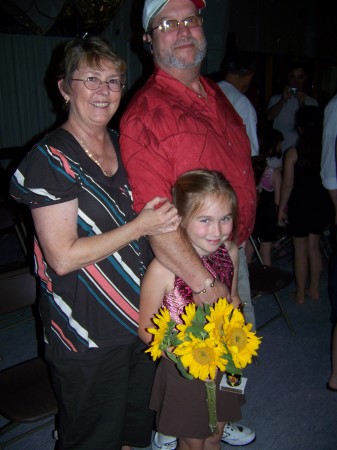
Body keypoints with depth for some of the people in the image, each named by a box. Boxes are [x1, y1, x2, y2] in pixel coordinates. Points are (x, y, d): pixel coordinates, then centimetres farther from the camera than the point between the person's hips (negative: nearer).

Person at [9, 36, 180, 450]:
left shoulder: (123, 146, 6)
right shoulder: (51, 159, -16)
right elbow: (63, 257, -22)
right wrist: (140, 227, -20)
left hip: (141, 321, 7)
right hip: (87, 337, -6)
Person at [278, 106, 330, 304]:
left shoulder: (293, 153, -15)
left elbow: (288, 185, -11)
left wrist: (282, 208, 1)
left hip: (300, 205, -3)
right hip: (321, 204, 4)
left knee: (301, 249, 9)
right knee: (314, 247, 18)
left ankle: (300, 294, 20)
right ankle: (314, 289, 29)